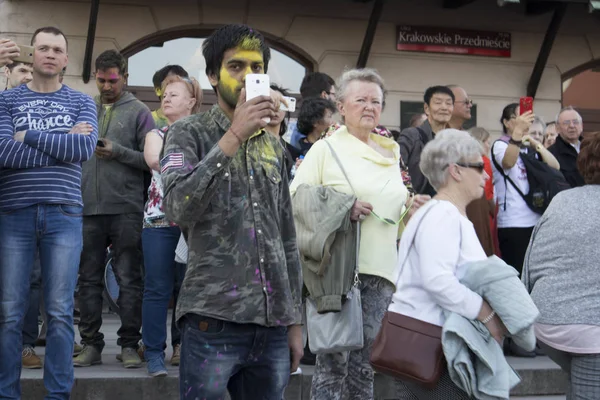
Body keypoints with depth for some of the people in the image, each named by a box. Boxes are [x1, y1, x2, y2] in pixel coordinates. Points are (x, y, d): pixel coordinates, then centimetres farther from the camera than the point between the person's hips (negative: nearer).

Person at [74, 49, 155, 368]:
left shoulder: (139, 112, 4)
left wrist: (118, 151, -13)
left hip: (126, 209, -3)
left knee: (129, 279, 0)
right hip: (88, 208, 4)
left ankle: (129, 344, 7)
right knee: (89, 278, 7)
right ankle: (90, 344, 14)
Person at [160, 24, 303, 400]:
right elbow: (178, 208, -18)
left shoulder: (274, 146, 15)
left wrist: (294, 320, 14)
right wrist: (234, 135, -20)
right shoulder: (189, 133, 0)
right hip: (214, 321, -5)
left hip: (272, 326, 5)